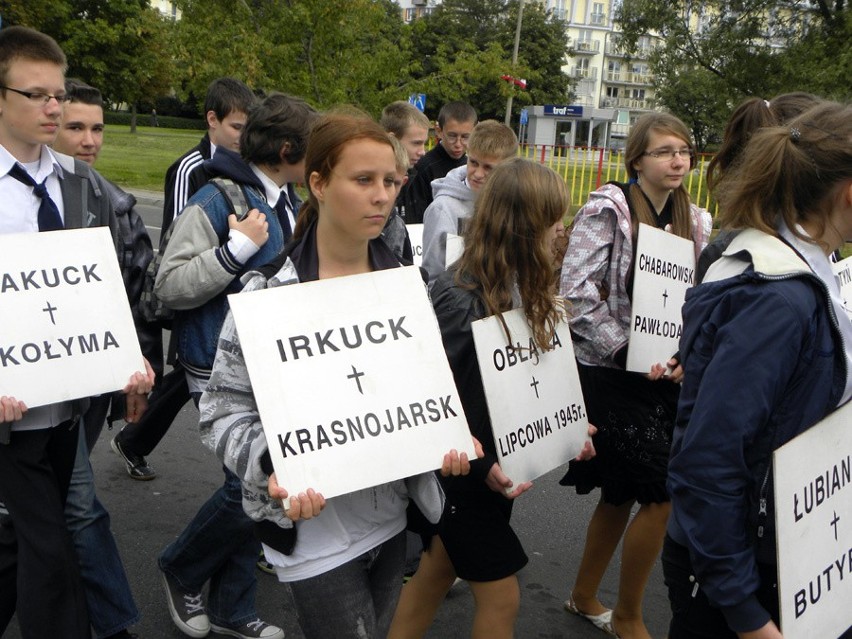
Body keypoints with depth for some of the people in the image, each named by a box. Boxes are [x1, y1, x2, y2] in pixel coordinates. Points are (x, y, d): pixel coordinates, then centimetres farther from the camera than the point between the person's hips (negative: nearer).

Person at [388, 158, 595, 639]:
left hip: (499, 466, 8)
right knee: (501, 597, 5)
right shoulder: (460, 301, -25)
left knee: (435, 574, 20)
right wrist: (479, 468, -25)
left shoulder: (524, 288, 1)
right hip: (462, 472, -8)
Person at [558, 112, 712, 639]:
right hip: (607, 373, -7)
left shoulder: (693, 221, 9)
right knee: (663, 493, -8)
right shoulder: (607, 210, -10)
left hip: (660, 376, 7)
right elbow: (577, 293, -17)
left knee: (621, 493, 15)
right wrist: (628, 351, -19)